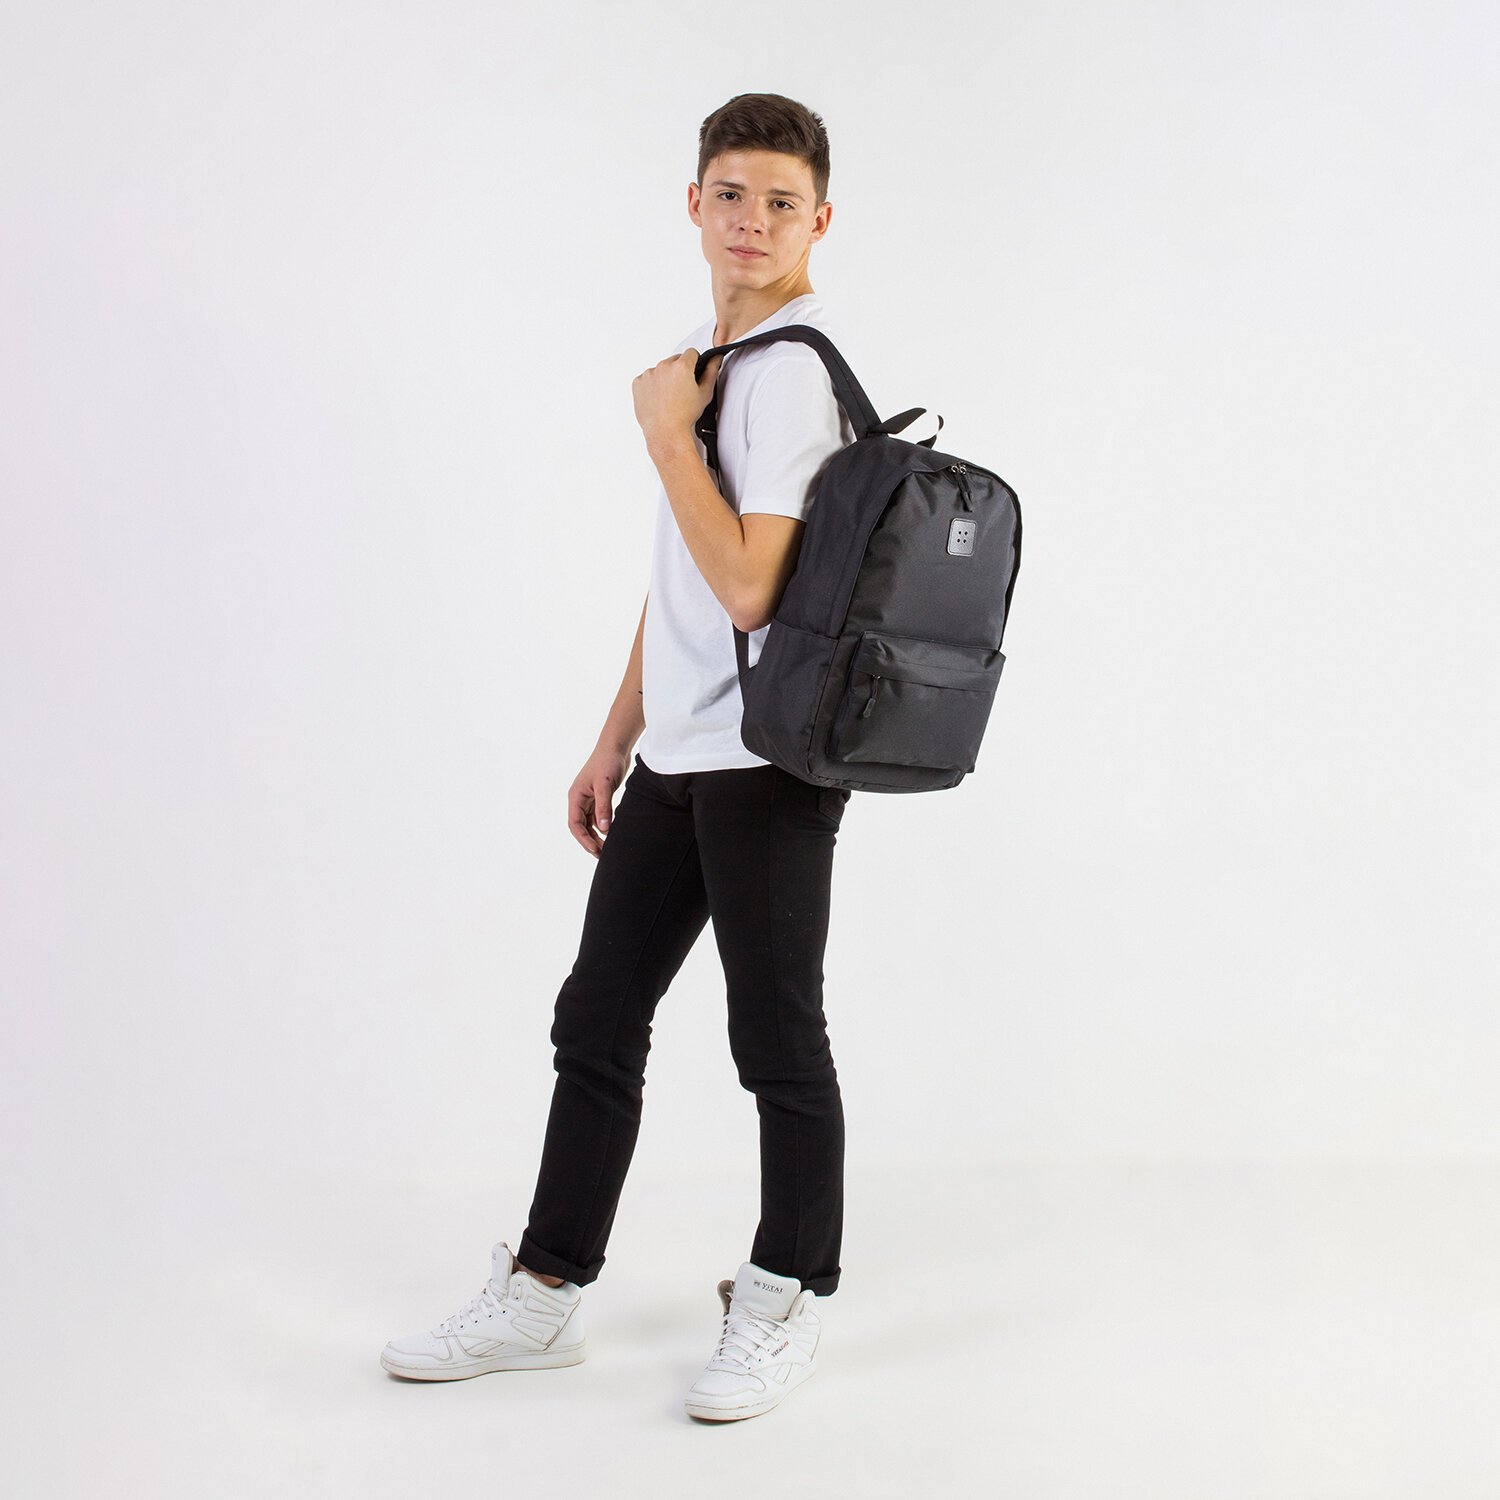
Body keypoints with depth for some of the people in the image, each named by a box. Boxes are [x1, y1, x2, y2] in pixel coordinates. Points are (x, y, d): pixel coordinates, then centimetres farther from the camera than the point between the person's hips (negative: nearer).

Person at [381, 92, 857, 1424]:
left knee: (776, 1039, 2)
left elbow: (747, 588, -23)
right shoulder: (714, 363, 16)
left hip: (768, 763, -9)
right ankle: (547, 1292, 24)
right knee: (597, 1019, 13)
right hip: (677, 759, 9)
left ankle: (784, 1303, 18)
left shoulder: (791, 371, -13)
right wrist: (615, 741, 20)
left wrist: (664, 429, -15)